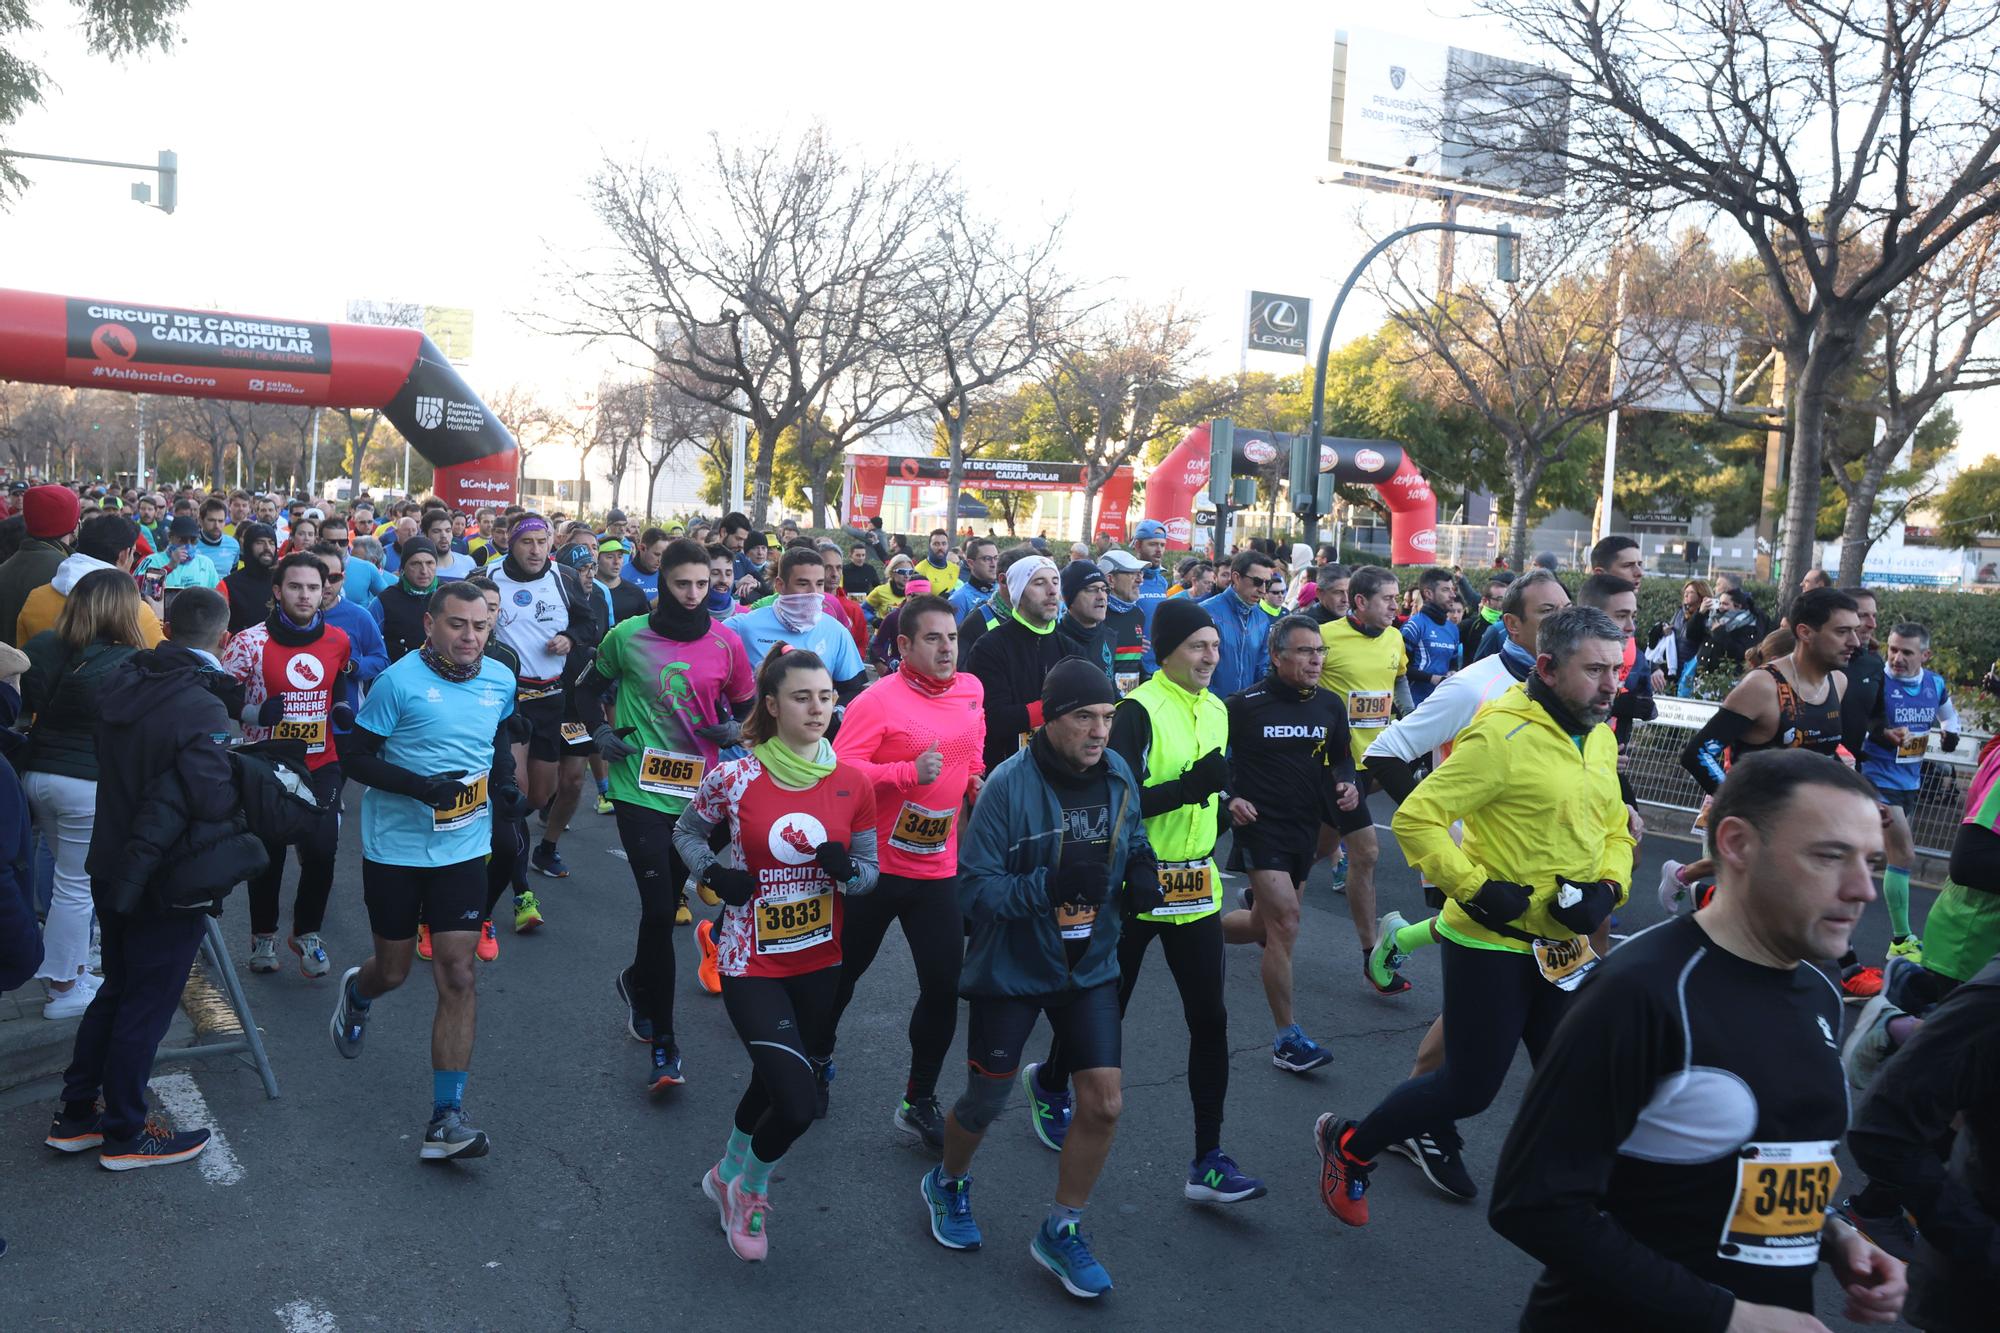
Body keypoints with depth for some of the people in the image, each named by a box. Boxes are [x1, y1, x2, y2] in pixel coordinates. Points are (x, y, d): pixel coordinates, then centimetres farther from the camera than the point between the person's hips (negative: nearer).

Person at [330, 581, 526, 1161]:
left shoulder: (500, 681, 1)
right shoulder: (399, 680, -13)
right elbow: (355, 757, -11)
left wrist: (505, 784, 4)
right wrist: (419, 785, -25)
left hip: (463, 849, 3)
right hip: (394, 846, -2)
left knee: (458, 977, -5)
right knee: (393, 970, 13)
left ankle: (446, 1119, 0)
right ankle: (356, 993, 53)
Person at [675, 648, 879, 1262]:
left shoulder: (853, 785, -6)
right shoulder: (735, 778, -13)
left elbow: (868, 873, 4)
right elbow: (686, 830, 5)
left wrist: (847, 868, -19)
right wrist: (713, 872, -14)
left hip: (819, 963, 4)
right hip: (753, 965, -4)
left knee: (773, 1082, 20)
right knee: (797, 1104, -12)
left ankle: (730, 1175, 50)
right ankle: (750, 1186, 21)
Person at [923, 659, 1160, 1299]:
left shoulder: (1118, 774, -6)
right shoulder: (1009, 785, -23)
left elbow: (1133, 839, 12)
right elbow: (974, 887, -23)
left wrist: (1141, 868, -11)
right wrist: (1049, 886, -37)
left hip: (1089, 964, 4)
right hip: (1011, 968, -4)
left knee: (1104, 1103, -1)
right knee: (985, 1103, 12)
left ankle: (1062, 1231, 22)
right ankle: (947, 1183, 45)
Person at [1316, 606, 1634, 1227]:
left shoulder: (1600, 738, 7)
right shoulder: (1502, 735, -20)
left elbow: (1615, 830, 17)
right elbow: (1416, 817, -21)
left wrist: (1608, 888, -2)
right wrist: (1474, 887, -23)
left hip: (1564, 947, 7)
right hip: (1492, 945, -7)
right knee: (1470, 1088, 2)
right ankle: (1350, 1145, 24)